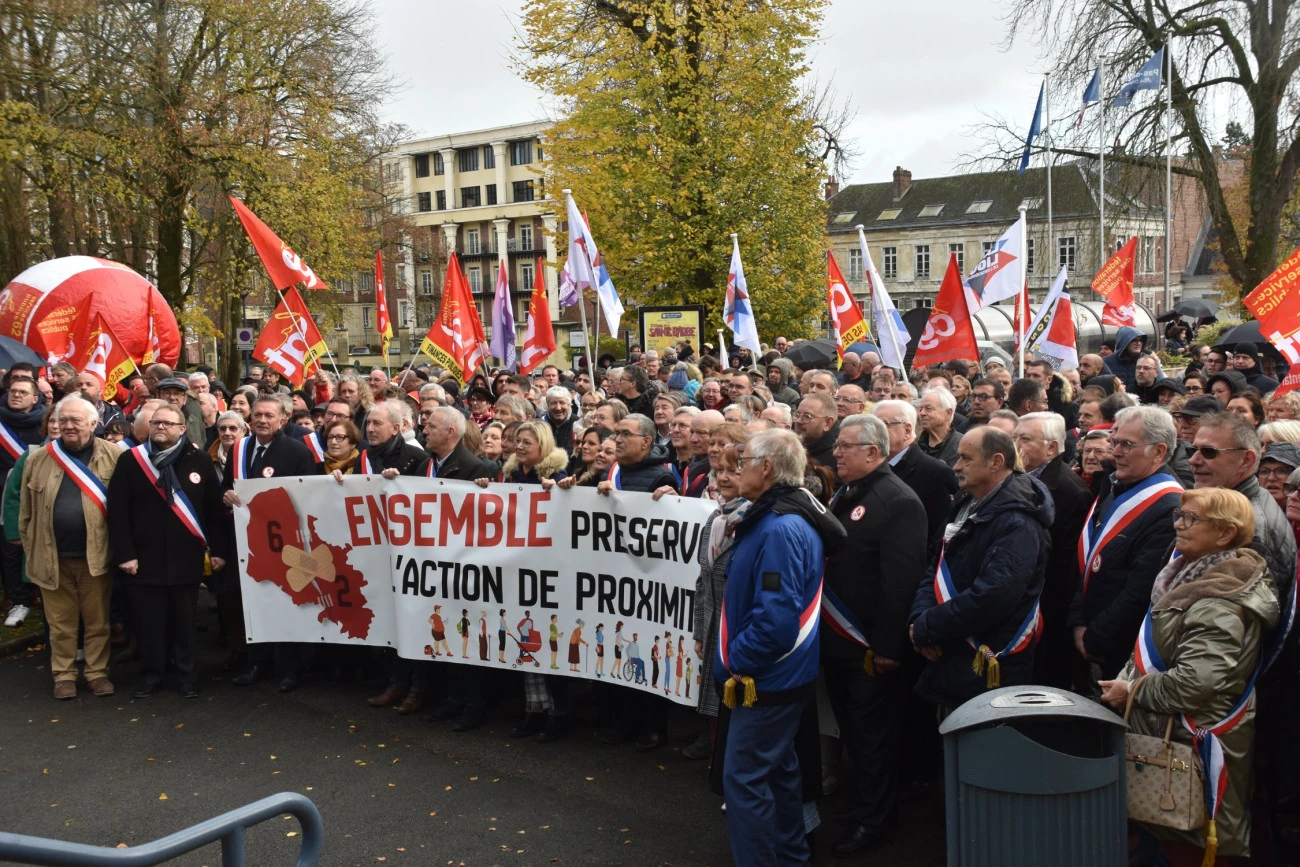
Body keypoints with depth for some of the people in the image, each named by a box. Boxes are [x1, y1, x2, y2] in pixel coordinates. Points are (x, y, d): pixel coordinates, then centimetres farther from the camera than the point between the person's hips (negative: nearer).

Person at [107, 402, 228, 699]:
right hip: (145, 558, 0)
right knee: (149, 623, 7)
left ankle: (188, 677, 21)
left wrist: (219, 549, -1)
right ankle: (150, 676, 21)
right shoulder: (130, 460, 0)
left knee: (185, 622, 10)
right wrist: (124, 553, -8)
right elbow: (117, 510, -2)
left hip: (186, 558, 0)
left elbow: (214, 508, 3)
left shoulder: (199, 460, 1)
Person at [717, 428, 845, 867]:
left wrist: (738, 662, -17)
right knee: (778, 768, 21)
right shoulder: (784, 517, 9)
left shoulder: (780, 529, -24)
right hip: (782, 672, 11)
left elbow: (777, 616, -29)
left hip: (765, 678, -10)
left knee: (744, 778, -2)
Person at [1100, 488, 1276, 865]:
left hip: (1192, 746, -10)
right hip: (1168, 732, 10)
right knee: (1168, 836, 19)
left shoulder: (1219, 602, -24)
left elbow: (1194, 683, -31)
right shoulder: (1192, 574, 8)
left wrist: (1132, 690, -17)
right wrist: (1129, 681, 7)